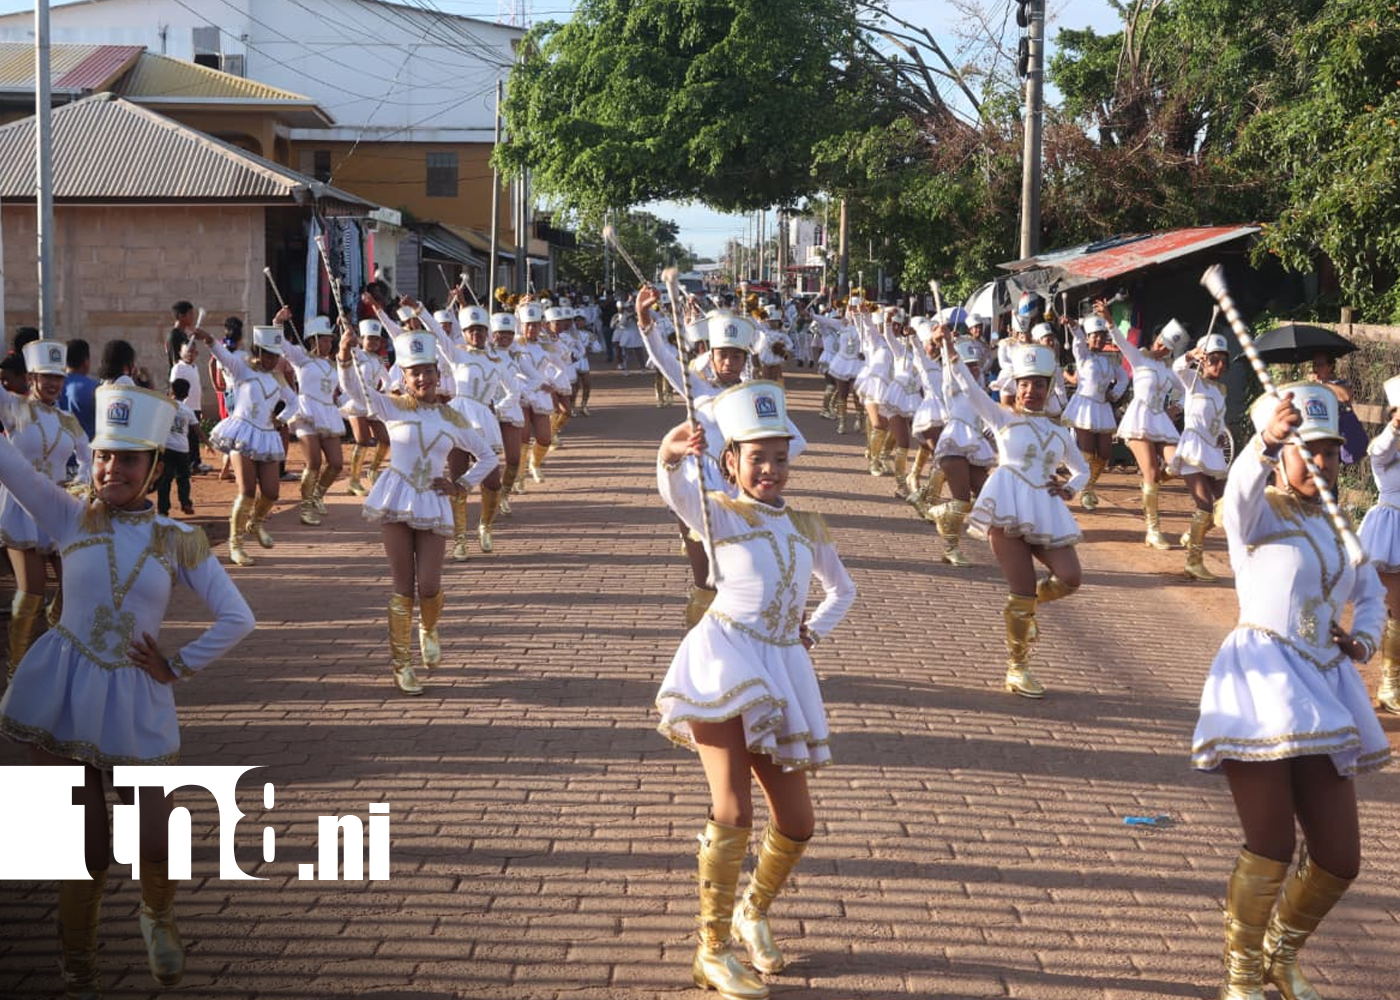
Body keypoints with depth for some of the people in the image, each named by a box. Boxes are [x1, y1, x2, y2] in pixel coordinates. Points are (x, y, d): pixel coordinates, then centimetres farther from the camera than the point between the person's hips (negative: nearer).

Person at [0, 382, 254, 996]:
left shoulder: (178, 541, 0)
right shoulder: (71, 518, 1)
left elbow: (237, 620, -1)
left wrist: (177, 666, -2)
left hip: (136, 702, 0)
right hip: (62, 697, 0)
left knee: (156, 844, 0)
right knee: (86, 853, 4)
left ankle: (157, 917, 37)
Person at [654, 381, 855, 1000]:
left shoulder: (806, 527, 14)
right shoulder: (720, 513, -2)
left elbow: (842, 590, 30)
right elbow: (677, 493, -27)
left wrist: (815, 631, 11)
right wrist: (671, 458, -49)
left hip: (783, 671, 6)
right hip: (723, 665, -6)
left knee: (797, 823, 8)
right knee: (734, 813, -16)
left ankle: (754, 913, 38)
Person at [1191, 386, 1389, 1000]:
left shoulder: (1339, 527, 16)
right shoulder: (1260, 514, -4)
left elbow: (1370, 591, 31)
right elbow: (1240, 495, -30)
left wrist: (1364, 637, 9)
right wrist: (1264, 442, -51)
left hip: (1321, 692, 7)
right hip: (1262, 680, -6)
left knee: (1339, 860, 7)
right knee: (1271, 849, -11)